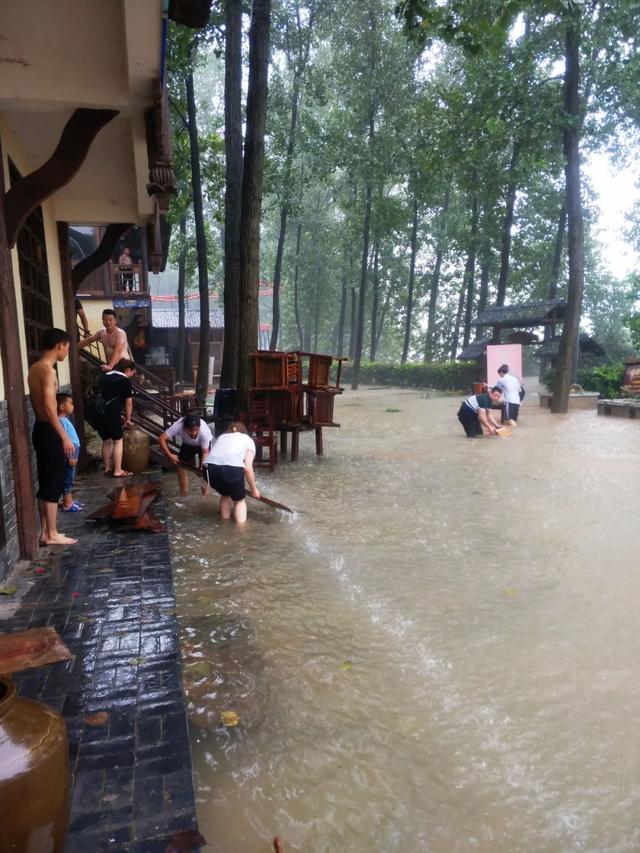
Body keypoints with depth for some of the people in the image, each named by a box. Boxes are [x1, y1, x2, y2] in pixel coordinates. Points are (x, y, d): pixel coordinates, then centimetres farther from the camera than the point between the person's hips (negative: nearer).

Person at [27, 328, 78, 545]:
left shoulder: (34, 368, 13)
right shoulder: (47, 369, -17)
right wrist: (65, 437, -21)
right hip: (49, 431, -10)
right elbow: (49, 407, -23)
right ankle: (52, 535, 7)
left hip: (40, 429, 10)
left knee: (45, 483, 14)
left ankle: (45, 532, 21)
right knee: (54, 484, -1)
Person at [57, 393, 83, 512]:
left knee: (69, 479, 16)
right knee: (67, 480, -3)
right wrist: (70, 457, -23)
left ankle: (69, 501, 25)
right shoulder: (62, 421, -19)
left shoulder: (65, 420, 12)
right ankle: (67, 504, 4)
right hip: (69, 455, -10)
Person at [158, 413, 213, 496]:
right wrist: (169, 455, -40)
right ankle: (183, 495, 13)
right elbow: (162, 439, -32)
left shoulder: (204, 431, -41)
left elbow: (205, 452, -31)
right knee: (180, 468, -3)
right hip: (187, 444, 2)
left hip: (204, 444, -2)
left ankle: (204, 494, 4)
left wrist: (203, 465, -45)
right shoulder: (179, 426, -39)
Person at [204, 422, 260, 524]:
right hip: (232, 469, -4)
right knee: (239, 500, 22)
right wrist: (254, 489, 18)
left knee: (225, 494, 32)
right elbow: (248, 468, 9)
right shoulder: (248, 440, 23)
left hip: (211, 469, 4)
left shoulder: (221, 437, 35)